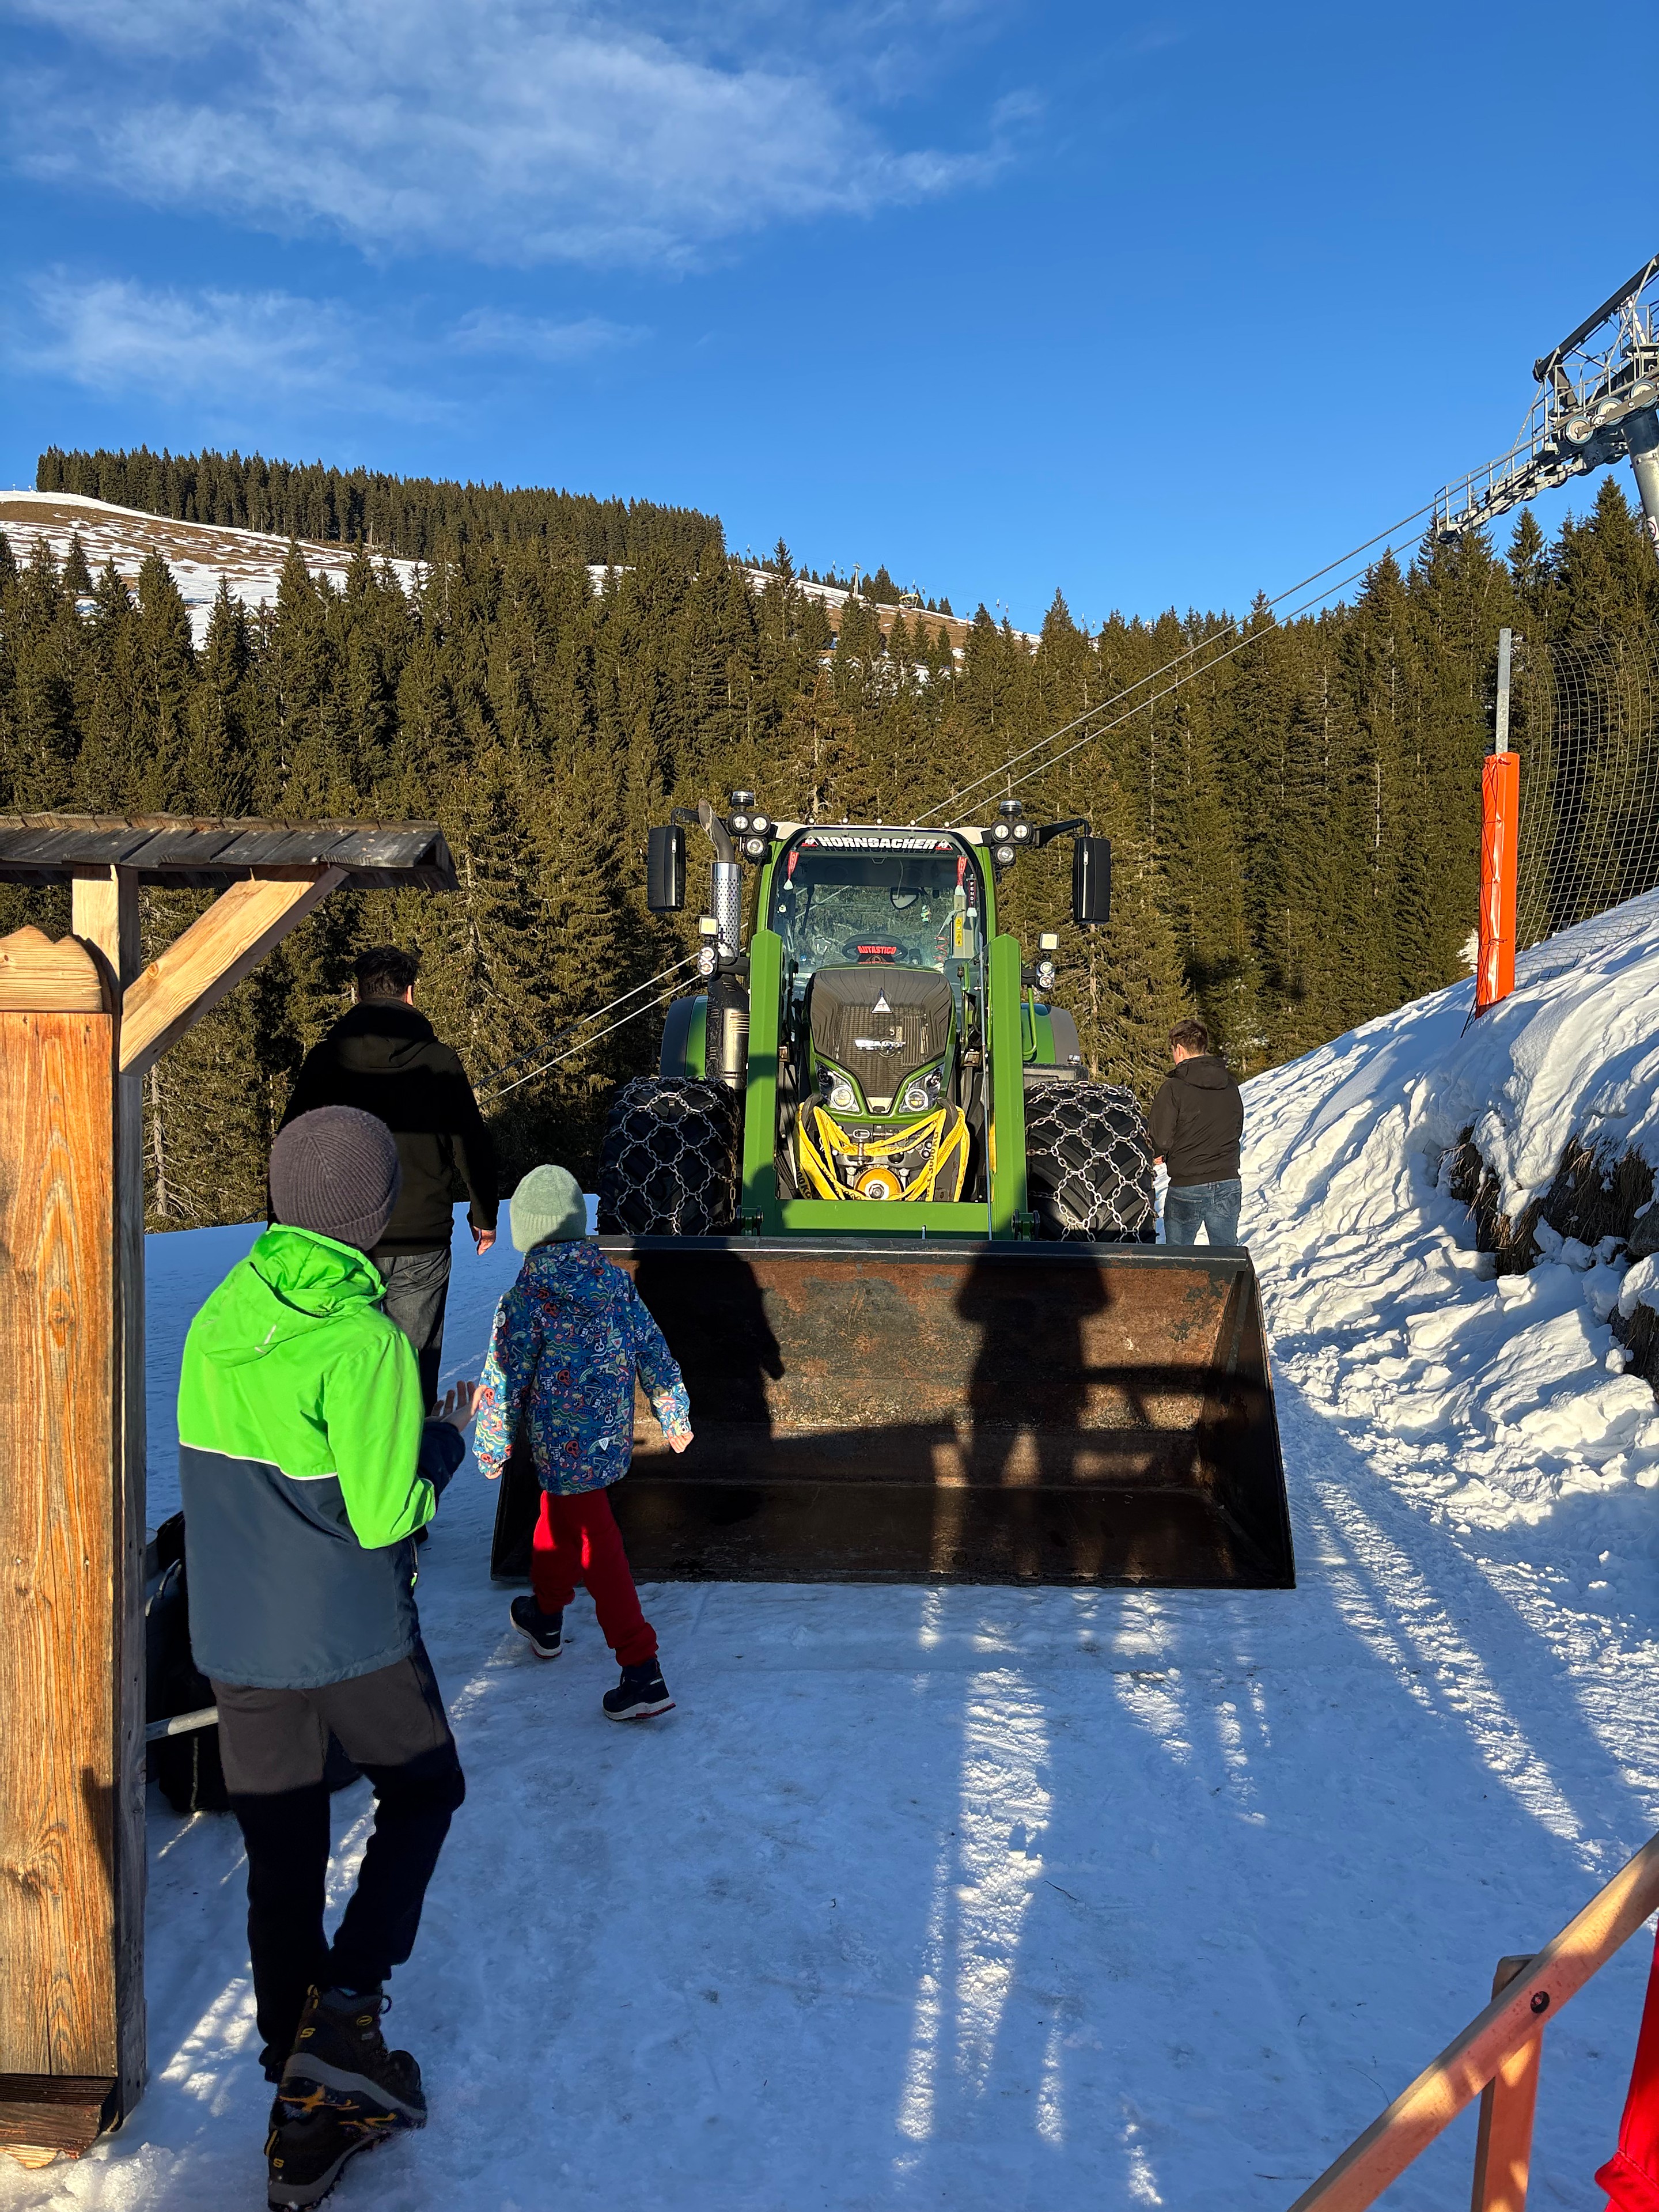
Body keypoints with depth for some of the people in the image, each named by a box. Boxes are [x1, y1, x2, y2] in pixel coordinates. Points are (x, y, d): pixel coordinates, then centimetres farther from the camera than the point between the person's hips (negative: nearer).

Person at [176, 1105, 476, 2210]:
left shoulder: (220, 1319, 0)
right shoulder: (363, 1338, -21)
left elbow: (231, 1467, 10)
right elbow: (385, 1515, -19)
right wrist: (450, 1437, -2)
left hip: (236, 1641, 5)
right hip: (353, 1640, -5)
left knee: (280, 1861, 14)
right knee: (424, 1792, 21)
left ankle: (307, 2120, 25)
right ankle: (347, 2008, 7)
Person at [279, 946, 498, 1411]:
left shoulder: (324, 1059, 0)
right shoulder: (439, 1062, -3)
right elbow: (473, 1145, 3)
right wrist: (484, 1215, 18)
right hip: (421, 1242, -1)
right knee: (414, 1368, 5)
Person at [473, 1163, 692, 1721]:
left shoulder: (525, 1303, -19)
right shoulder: (618, 1284, -3)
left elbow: (504, 1383, -13)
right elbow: (654, 1352, 4)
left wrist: (491, 1450, 1)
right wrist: (675, 1417, 16)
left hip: (563, 1447, -6)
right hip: (613, 1437, 6)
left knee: (599, 1551, 1)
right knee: (558, 1515, 28)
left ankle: (643, 1674, 2)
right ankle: (546, 1617, 48)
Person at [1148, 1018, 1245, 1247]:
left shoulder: (1174, 1088, -12)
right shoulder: (1230, 1086, 5)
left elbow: (1160, 1140, -14)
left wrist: (1163, 1154, 7)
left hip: (1187, 1187, -5)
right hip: (1229, 1183, 5)